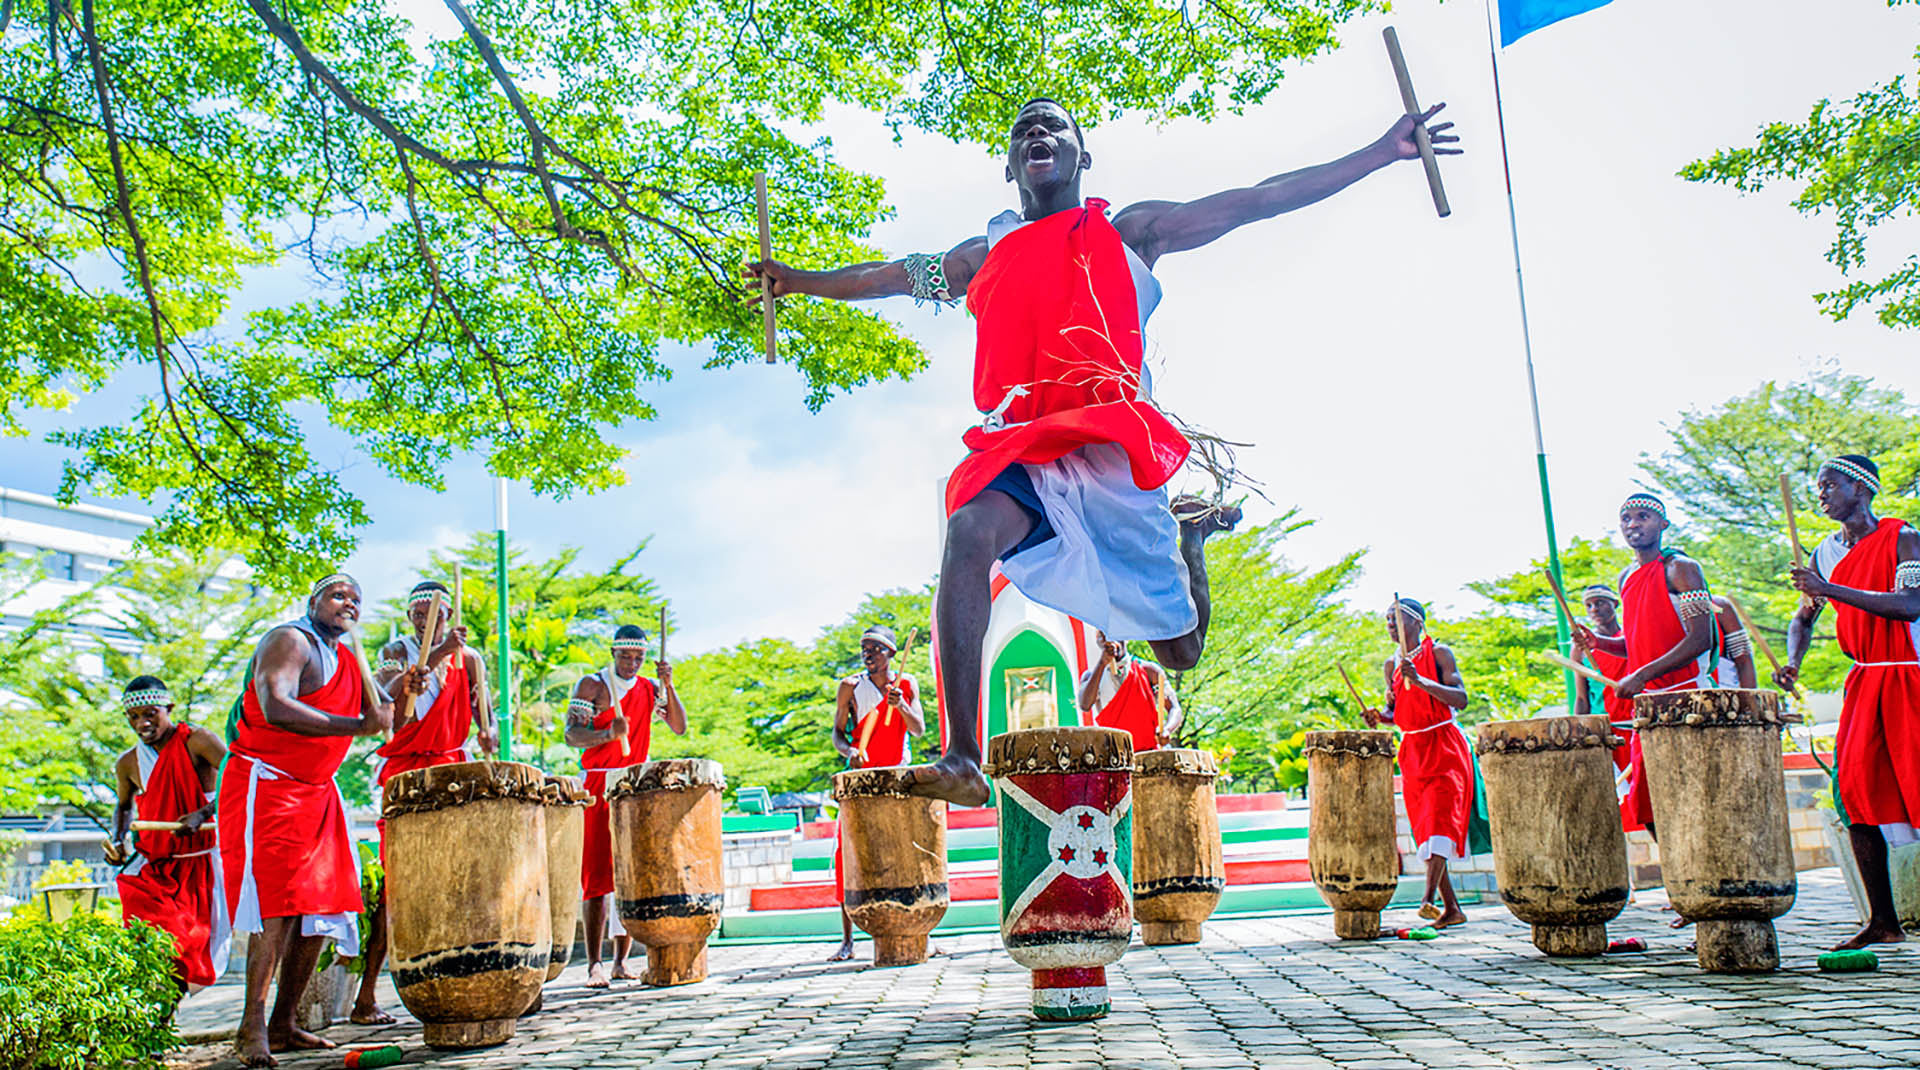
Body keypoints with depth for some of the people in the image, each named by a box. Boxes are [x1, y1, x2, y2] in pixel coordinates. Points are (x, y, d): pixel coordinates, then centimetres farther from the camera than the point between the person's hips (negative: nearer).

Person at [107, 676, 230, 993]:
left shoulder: (196, 741, -10)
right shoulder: (128, 763, 7)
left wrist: (203, 814, -30)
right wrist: (118, 841, 10)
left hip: (201, 857, -3)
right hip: (153, 861, 4)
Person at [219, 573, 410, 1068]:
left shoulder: (348, 658, 16)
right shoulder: (290, 641, -10)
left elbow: (381, 715, 15)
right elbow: (276, 709, -27)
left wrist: (402, 692, -8)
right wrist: (357, 726, -27)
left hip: (318, 791, 9)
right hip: (265, 783, -9)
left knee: (321, 907, 4)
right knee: (278, 903, -17)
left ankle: (283, 1025, 11)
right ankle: (254, 1027, -13)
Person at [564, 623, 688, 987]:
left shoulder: (650, 689, 12)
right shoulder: (591, 686, 0)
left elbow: (679, 727, 3)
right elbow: (572, 735, -10)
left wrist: (668, 684, -9)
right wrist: (610, 733, -28)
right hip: (598, 786, -4)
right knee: (598, 875, -9)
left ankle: (622, 962, 9)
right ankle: (594, 964, -8)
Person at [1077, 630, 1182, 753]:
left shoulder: (1149, 671, 7)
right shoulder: (1091, 675, 10)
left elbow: (1175, 709, 3)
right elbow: (1085, 706, -10)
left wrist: (1166, 730, -20)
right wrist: (1102, 663, -14)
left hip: (1148, 750, -2)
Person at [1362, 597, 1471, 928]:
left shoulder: (1439, 653, -4)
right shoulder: (1391, 664, 13)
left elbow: (1461, 699, -13)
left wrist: (1421, 681, -25)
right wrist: (1379, 717, -2)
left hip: (1444, 747, -6)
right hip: (1412, 752, 6)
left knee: (1440, 818, -20)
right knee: (1423, 827, 4)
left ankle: (1428, 897, -29)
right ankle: (1452, 908, 10)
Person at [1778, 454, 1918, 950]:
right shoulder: (1827, 553, 11)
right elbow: (1803, 617, 19)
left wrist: (1831, 589, -28)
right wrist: (1792, 662, 0)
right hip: (1863, 681, 6)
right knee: (1855, 789, -1)